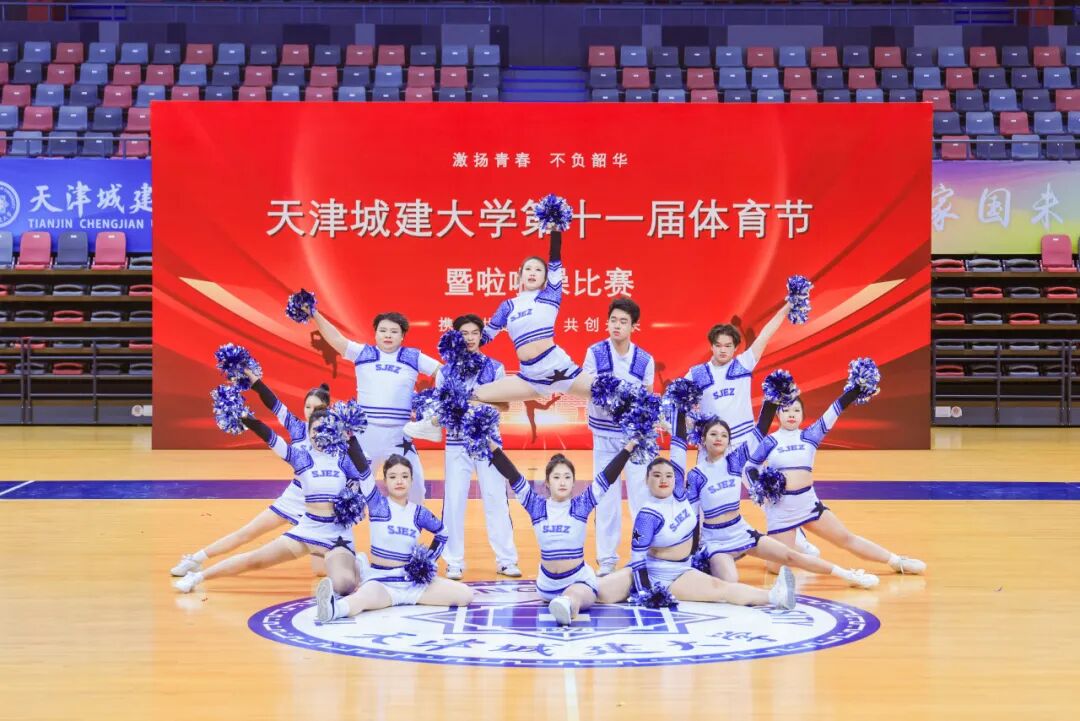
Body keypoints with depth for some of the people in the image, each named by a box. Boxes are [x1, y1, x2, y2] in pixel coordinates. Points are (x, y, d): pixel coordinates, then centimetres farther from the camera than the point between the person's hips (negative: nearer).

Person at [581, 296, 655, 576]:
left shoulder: (645, 360, -1)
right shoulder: (595, 353, -4)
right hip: (604, 433, 0)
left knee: (641, 495, -2)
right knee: (607, 498, 5)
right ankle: (607, 559, 13)